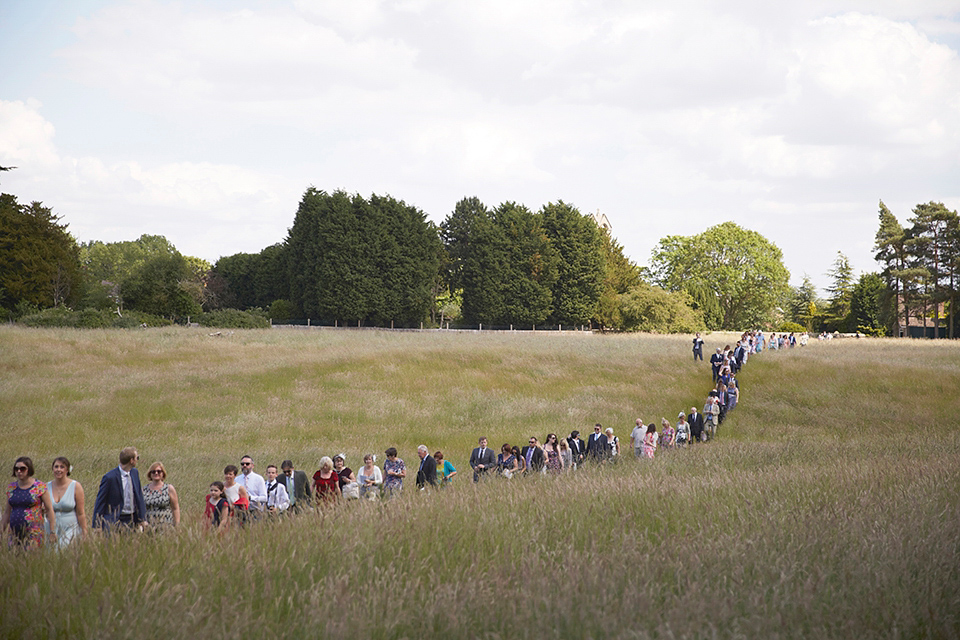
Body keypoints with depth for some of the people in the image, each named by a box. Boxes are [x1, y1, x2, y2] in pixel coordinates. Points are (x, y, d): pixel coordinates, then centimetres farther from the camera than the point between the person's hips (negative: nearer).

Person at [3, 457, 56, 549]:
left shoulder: (40, 487, -3)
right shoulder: (11, 487, 11)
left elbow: (49, 510, -1)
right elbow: (7, 512, 18)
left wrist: (52, 532, -6)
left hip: (33, 534, -5)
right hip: (15, 534, 5)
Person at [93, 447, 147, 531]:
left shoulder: (135, 473, 7)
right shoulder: (109, 477, -14)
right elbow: (100, 502, -9)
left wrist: (141, 519, 7)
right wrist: (97, 526, -9)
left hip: (132, 520, 6)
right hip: (114, 521, -6)